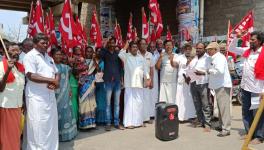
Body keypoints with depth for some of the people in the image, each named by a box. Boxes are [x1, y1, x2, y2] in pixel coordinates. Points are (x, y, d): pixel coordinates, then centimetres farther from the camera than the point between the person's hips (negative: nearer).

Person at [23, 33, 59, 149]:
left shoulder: (48, 57, 18)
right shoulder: (30, 56, -7)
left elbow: (56, 73, 18)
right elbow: (31, 76, -18)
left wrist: (56, 82, -5)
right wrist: (52, 80, -16)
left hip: (50, 96, 7)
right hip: (37, 97, -7)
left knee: (51, 125, 12)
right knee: (39, 126, -3)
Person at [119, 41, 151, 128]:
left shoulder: (141, 58, 14)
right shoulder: (126, 56, 2)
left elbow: (145, 69, 14)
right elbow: (120, 54, -20)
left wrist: (147, 79, 5)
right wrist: (127, 44, -11)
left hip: (139, 83, 4)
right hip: (129, 84, -4)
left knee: (139, 103, 8)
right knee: (130, 103, -4)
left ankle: (138, 121, 18)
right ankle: (129, 122, 0)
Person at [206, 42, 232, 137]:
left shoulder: (219, 57, -14)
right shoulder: (214, 58, 16)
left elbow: (220, 71, -27)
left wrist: (210, 71, -14)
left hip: (223, 85, -10)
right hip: (218, 86, 10)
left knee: (224, 107, -9)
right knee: (220, 107, 16)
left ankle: (226, 129, -6)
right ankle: (222, 125, 27)